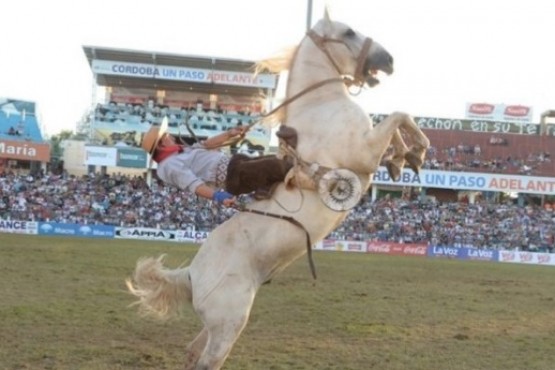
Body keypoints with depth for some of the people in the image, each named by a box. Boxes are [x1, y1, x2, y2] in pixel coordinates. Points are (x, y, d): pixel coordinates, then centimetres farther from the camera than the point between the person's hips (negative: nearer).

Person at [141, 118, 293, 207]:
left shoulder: (182, 151, 21)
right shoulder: (170, 166, -10)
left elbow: (206, 144, 14)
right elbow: (193, 184, -25)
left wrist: (230, 133, -1)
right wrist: (217, 195, -41)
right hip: (232, 175, -10)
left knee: (274, 160, 8)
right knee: (276, 166, -17)